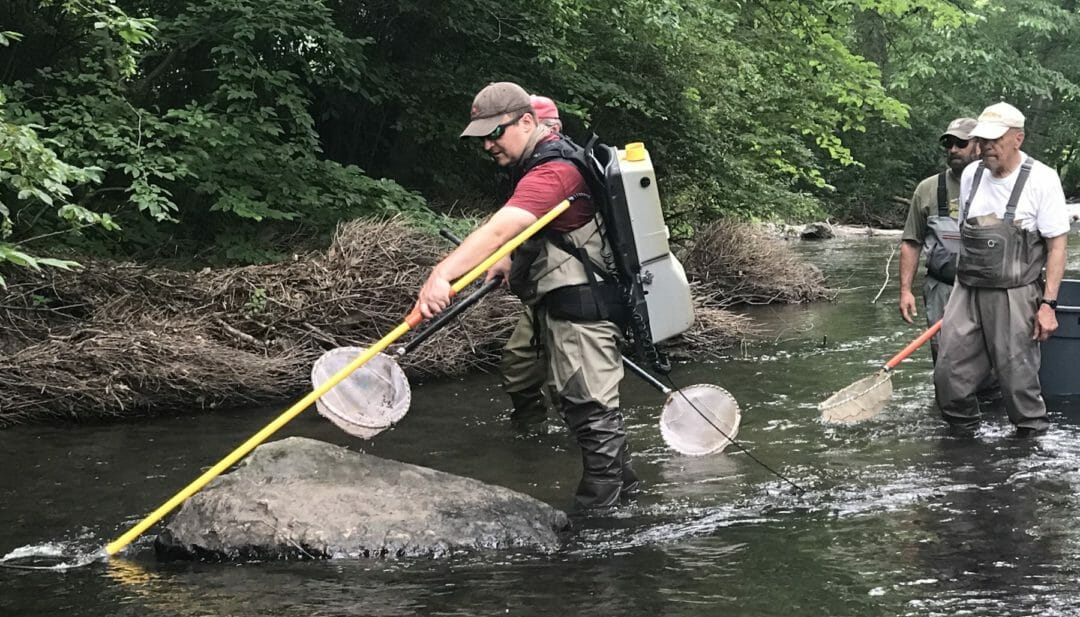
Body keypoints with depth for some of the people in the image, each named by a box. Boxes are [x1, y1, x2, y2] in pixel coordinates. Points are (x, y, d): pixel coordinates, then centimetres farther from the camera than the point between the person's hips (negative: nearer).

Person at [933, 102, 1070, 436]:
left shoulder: (1041, 179, -8)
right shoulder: (971, 175, 8)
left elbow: (1057, 245, -7)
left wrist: (1048, 304, -12)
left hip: (1014, 296, -5)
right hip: (967, 292, 5)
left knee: (1018, 378, -2)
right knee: (950, 376, 4)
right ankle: (964, 431, 25)